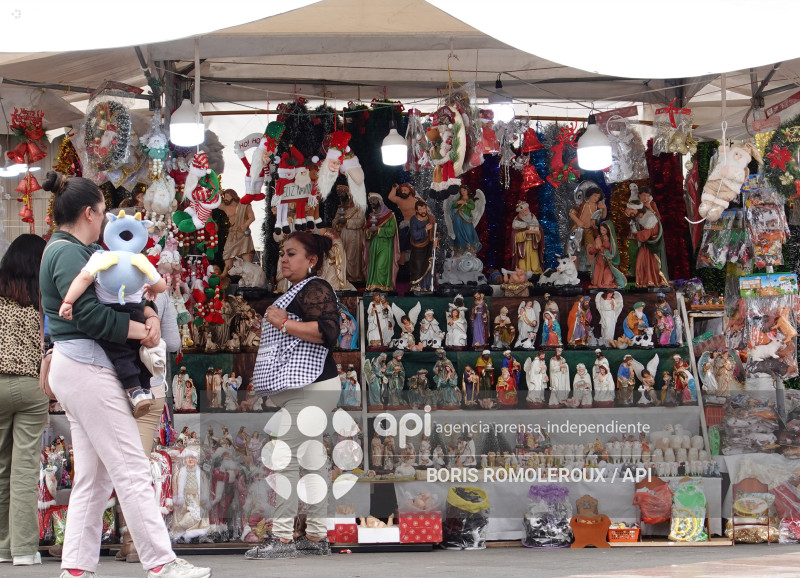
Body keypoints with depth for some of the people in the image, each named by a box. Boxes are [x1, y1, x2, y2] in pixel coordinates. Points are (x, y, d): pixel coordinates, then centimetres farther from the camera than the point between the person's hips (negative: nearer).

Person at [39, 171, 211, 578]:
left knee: (93, 476, 10)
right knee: (131, 468, -9)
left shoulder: (83, 250, 18)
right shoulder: (68, 253, -13)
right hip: (85, 366, -11)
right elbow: (90, 315, -21)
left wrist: (151, 315, -1)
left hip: (77, 368, 11)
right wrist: (141, 331, -9)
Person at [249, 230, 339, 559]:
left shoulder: (314, 289, -9)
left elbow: (329, 331, -24)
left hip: (310, 387, -11)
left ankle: (282, 538, -16)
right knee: (310, 458, 8)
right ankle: (317, 536, 10)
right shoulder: (296, 292, 24)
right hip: (302, 388, 11)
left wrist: (284, 323, -18)